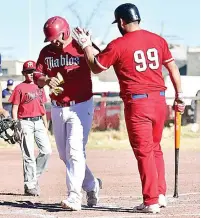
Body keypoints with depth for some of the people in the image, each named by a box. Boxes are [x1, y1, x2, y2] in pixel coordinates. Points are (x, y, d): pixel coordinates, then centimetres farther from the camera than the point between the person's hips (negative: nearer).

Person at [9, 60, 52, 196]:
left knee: (47, 151, -5)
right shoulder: (20, 88, -1)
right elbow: (14, 109, -4)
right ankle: (30, 186, 0)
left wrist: (46, 126, 17)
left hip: (39, 122, 5)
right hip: (25, 123, -5)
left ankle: (35, 177, 14)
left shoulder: (40, 87, 16)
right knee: (29, 155, -6)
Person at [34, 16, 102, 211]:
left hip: (80, 107, -6)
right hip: (57, 109, 6)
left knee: (75, 151, -16)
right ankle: (92, 185, 30)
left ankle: (74, 196, -19)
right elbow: (38, 78, 3)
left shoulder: (80, 47, -10)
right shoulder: (46, 52, 5)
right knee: (65, 155, 12)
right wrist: (46, 80, -19)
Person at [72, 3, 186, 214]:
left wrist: (86, 46, 16)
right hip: (159, 100, 5)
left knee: (144, 152, -1)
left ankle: (151, 201, -1)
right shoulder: (157, 40, 7)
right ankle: (160, 194, 17)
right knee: (155, 149, 19)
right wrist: (179, 96, 18)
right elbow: (173, 67, 12)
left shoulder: (118, 45, -7)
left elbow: (96, 67, 3)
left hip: (136, 103, -5)